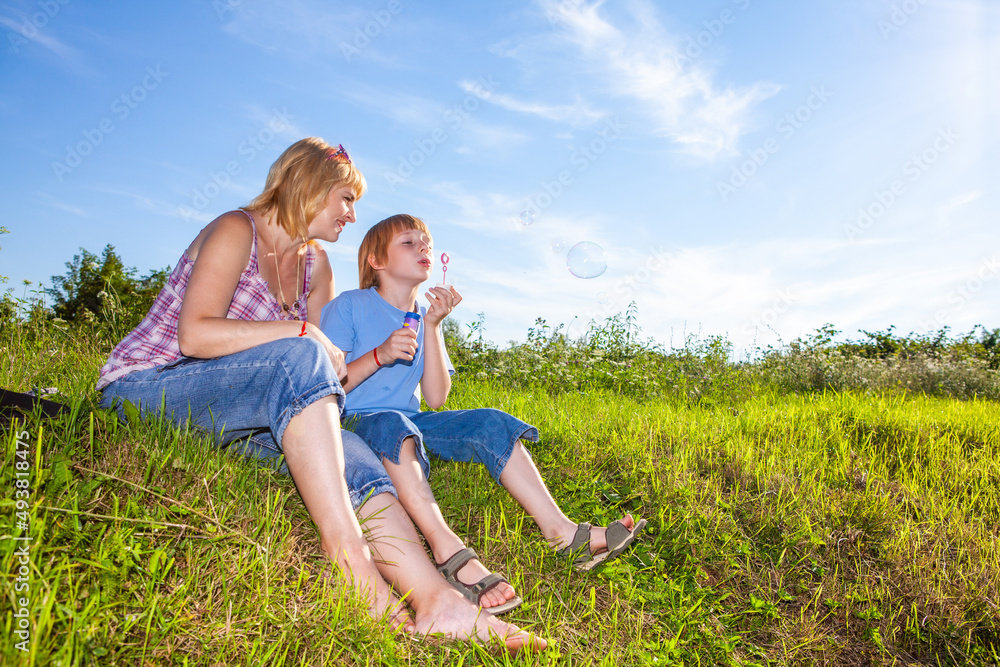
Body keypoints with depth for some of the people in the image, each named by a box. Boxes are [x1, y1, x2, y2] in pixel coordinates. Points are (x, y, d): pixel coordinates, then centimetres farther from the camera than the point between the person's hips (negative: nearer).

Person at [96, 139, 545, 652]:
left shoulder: (315, 265, 13)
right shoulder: (236, 231, -10)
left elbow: (332, 364, 13)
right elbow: (194, 335, -24)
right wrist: (305, 333, -24)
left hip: (224, 413, 7)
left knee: (349, 454, -22)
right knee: (299, 358, -35)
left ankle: (435, 601, -35)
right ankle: (347, 553, -38)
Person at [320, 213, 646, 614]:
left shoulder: (425, 318, 14)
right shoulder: (349, 306, -1)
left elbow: (435, 398, 2)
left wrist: (432, 327, -5)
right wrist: (379, 355, -23)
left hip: (411, 423, 6)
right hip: (356, 423, -5)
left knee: (492, 424, -14)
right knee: (392, 424, -40)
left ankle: (560, 530, -19)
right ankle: (450, 551, -52)